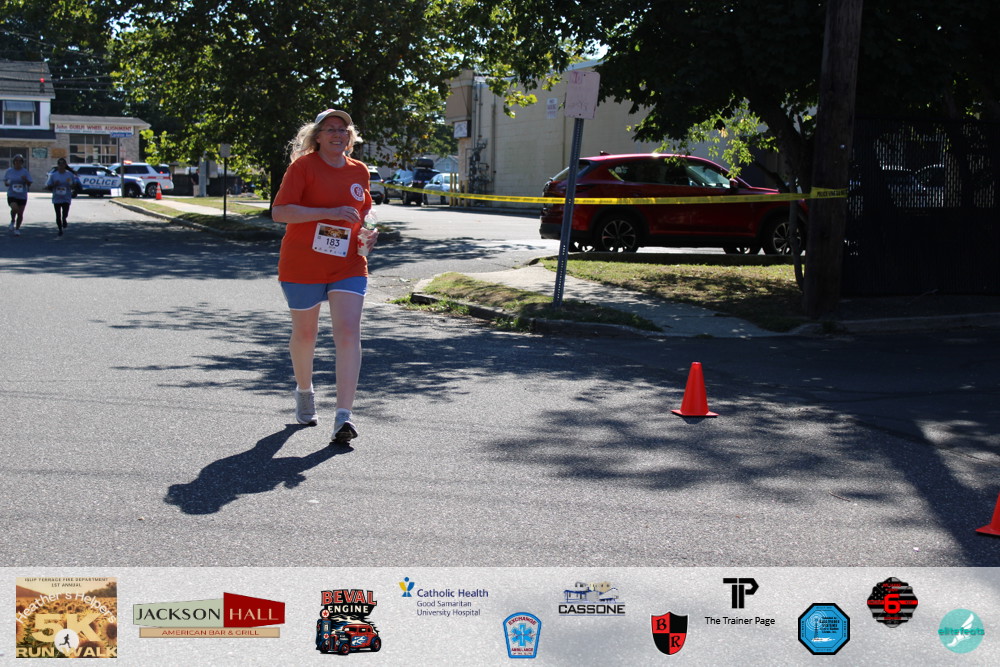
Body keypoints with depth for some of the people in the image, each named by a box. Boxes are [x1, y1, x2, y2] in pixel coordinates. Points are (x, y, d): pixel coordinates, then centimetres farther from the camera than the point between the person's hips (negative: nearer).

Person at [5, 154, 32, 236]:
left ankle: (17, 229, 24)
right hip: (12, 195, -1)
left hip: (22, 196, 1)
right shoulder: (9, 171, 3)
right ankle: (13, 221, 6)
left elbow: (29, 184, 1)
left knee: (20, 213, 4)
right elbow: (5, 181, 15)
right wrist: (6, 183, -9)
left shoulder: (25, 172, 1)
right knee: (14, 208, -25)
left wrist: (25, 180, -20)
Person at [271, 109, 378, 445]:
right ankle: (304, 391, 42)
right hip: (302, 265, -3)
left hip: (348, 266, 3)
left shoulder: (359, 171, 8)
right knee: (305, 332, 13)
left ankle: (343, 417, -15)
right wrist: (329, 212, -24)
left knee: (349, 333, -13)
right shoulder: (303, 166, -7)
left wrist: (369, 231, 3)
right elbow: (279, 211, -17)